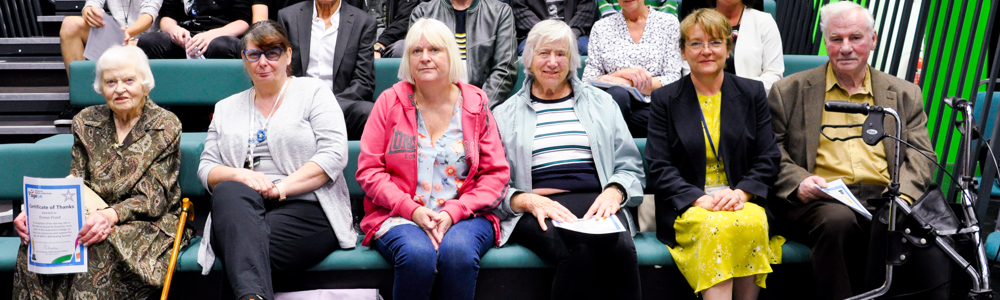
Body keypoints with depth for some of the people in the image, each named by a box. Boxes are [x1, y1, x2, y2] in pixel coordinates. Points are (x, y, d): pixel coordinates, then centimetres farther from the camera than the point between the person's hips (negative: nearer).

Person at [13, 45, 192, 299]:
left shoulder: (166, 127, -2)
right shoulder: (86, 122, 12)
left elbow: (153, 197, -9)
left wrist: (112, 215, -29)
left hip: (147, 223, -4)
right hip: (92, 218, 4)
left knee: (98, 248, -35)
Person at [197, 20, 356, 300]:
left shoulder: (313, 92, 9)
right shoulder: (226, 108, 24)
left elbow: (333, 155, -4)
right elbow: (206, 169, 16)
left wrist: (280, 188, -15)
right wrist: (239, 175, -8)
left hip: (306, 207, -3)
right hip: (241, 212, 3)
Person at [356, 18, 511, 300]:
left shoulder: (475, 104, 7)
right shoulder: (390, 102, 5)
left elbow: (497, 173, 4)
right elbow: (369, 171, 2)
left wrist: (454, 212, -10)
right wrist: (412, 209, -12)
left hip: (464, 216, 1)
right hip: (398, 216, 0)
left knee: (458, 251, -32)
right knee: (417, 254, -32)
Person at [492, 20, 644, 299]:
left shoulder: (601, 102, 22)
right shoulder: (505, 114, 17)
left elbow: (630, 167, 17)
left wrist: (614, 192, -6)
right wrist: (528, 200, -13)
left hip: (596, 203, 2)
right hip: (536, 210, -1)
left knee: (620, 247, -34)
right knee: (581, 250, -35)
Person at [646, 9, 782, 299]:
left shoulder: (752, 93, 12)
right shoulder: (665, 99, 7)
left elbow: (768, 158, 8)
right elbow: (659, 168, 0)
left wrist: (740, 193, -11)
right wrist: (699, 199, -15)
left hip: (742, 200, 2)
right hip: (687, 208, -1)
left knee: (752, 223, -31)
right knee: (717, 226, -33)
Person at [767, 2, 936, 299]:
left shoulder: (904, 94, 21)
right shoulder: (789, 91, 13)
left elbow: (920, 155, 12)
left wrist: (903, 196, -9)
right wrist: (798, 181, -14)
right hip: (819, 200, -2)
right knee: (838, 221, -36)